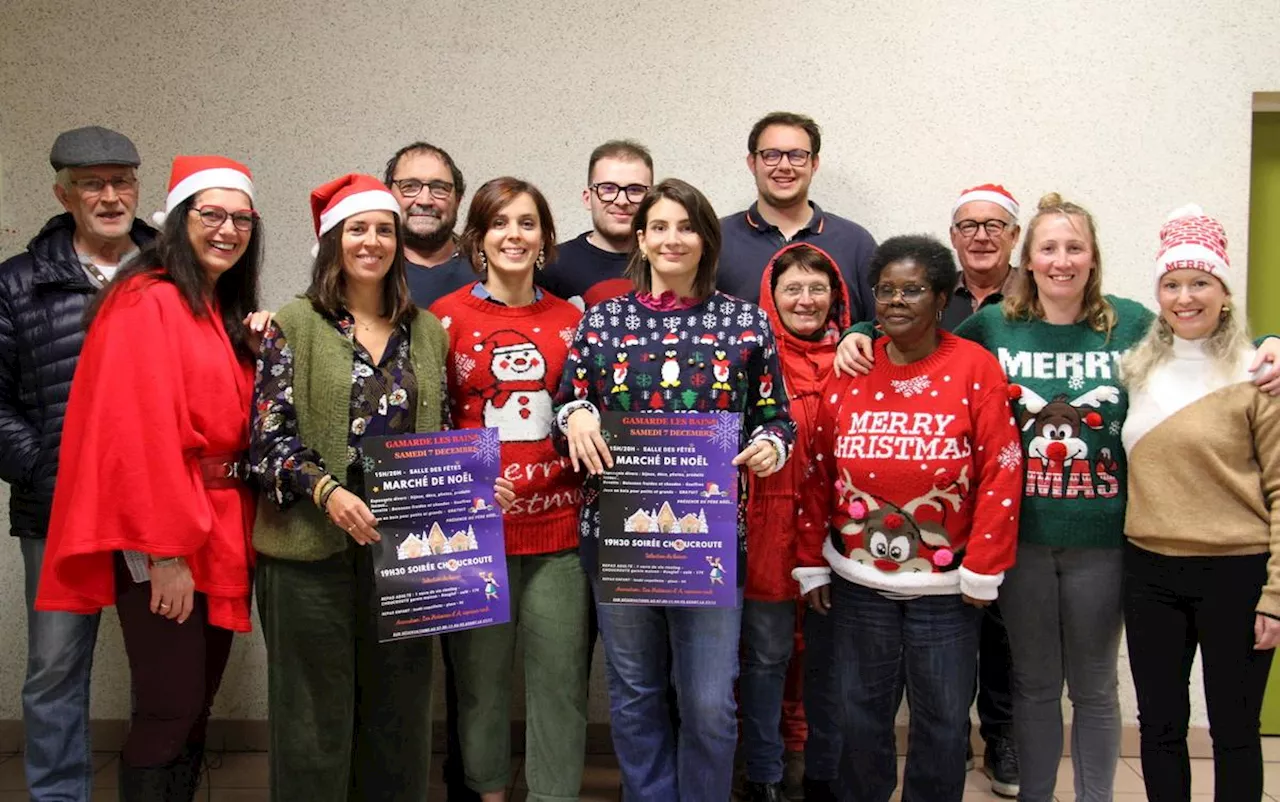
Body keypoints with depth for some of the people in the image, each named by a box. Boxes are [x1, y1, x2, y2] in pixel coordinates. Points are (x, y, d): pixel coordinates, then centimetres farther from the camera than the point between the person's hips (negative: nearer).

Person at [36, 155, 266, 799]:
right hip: (160, 538, -8)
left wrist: (260, 355, 0)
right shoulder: (147, 301, -10)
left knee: (197, 708, 13)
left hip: (219, 534, 8)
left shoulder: (224, 313, 16)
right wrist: (166, 551, -21)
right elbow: (140, 431, -18)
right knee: (170, 710, -5)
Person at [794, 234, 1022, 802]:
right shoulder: (848, 370, 1)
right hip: (857, 581, 2)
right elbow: (818, 473, 4)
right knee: (860, 714, 12)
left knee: (942, 718, 9)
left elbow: (1000, 475, -9)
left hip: (944, 585, -2)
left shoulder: (975, 368, -7)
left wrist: (983, 570, -9)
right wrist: (812, 562, 4)